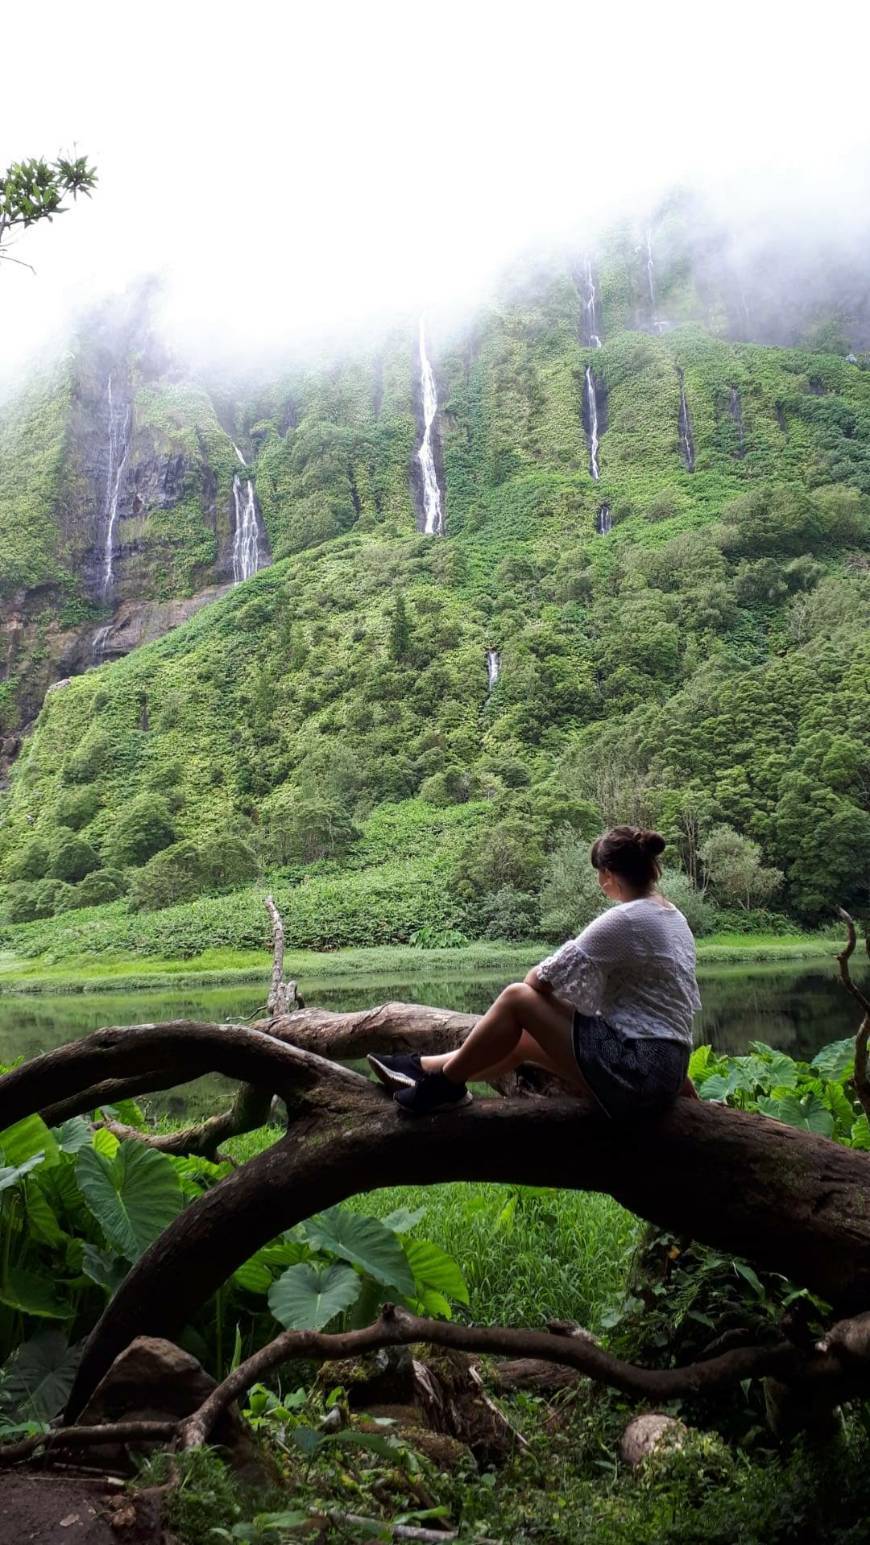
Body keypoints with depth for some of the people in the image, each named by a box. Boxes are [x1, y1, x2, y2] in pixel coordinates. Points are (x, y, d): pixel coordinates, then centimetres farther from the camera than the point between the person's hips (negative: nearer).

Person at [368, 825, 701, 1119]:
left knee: (517, 998, -2)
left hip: (633, 1069, -9)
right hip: (662, 1069, 9)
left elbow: (546, 978, -14)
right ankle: (422, 1069, 29)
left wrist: (538, 978, 8)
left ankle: (444, 1084, 11)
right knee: (523, 1039, 18)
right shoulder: (671, 916, 12)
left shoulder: (624, 919, -16)